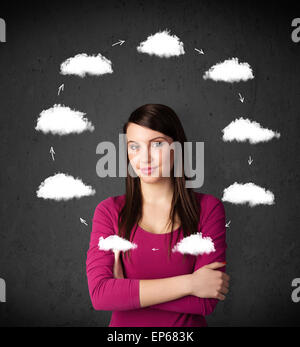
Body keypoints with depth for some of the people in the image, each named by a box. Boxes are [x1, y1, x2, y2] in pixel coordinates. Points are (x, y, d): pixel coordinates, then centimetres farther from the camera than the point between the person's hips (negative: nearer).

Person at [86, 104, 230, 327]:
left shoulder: (208, 208, -10)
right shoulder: (109, 211, -7)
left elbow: (206, 302, -17)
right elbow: (99, 294, -19)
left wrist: (126, 291, -17)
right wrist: (188, 283, -21)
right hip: (125, 325, 1)